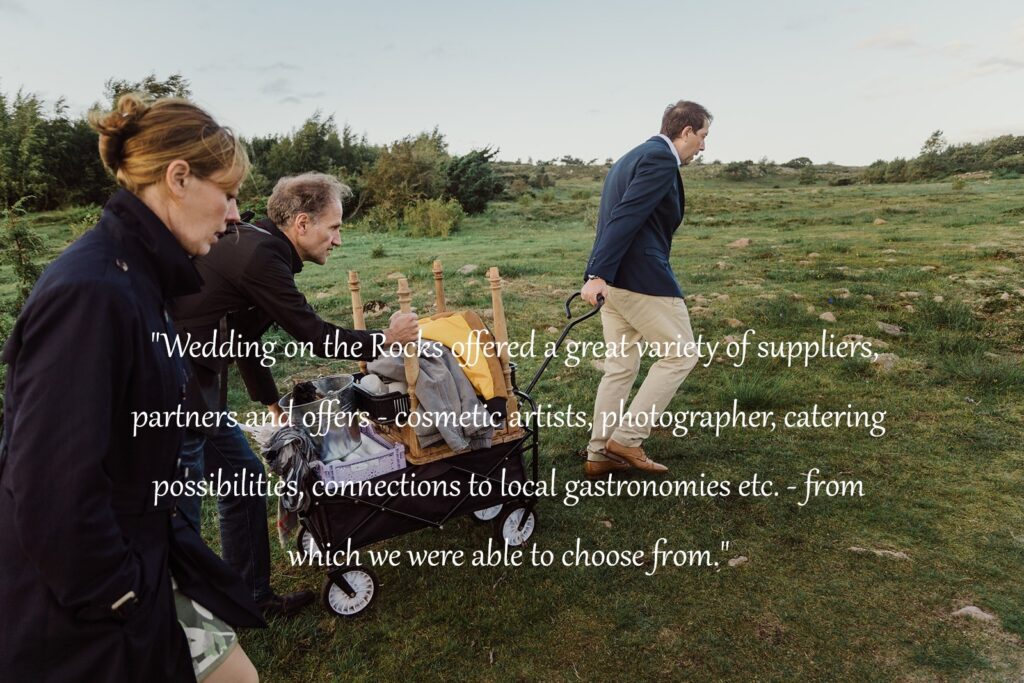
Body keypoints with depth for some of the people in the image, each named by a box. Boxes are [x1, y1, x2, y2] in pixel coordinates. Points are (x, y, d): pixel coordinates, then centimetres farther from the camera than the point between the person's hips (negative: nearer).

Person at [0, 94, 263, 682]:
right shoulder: (90, 291, -27)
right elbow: (51, 490, -29)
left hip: (135, 560, 8)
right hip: (77, 618, -8)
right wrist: (127, 602, -16)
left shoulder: (134, 277, 3)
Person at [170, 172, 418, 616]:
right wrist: (386, 339, -2)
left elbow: (243, 338, 20)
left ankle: (251, 596, 30)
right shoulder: (259, 257, -21)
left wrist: (273, 405, 26)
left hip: (195, 389, 10)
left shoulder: (254, 247, 10)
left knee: (245, 477, 16)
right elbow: (314, 336, -15)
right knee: (180, 514, 0)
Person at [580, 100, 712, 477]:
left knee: (620, 367, 14)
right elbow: (625, 217, -21)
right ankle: (627, 437, 6)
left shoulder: (632, 157, 21)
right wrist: (597, 275, -26)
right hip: (641, 276, -10)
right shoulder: (661, 159, -10)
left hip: (612, 277, 10)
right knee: (679, 355, 5)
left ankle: (599, 454, 19)